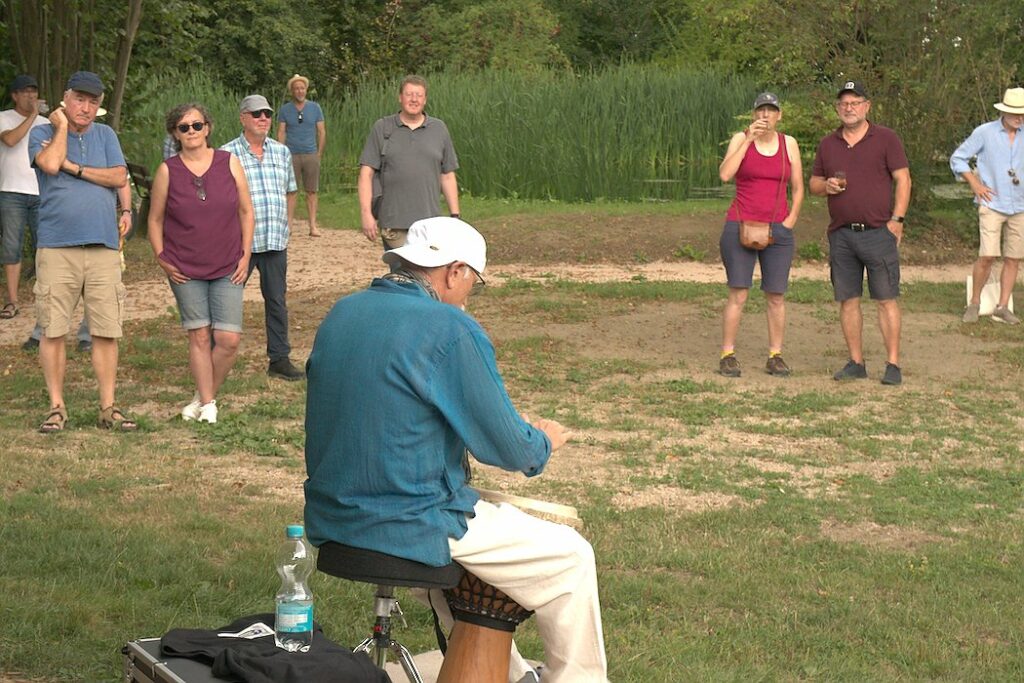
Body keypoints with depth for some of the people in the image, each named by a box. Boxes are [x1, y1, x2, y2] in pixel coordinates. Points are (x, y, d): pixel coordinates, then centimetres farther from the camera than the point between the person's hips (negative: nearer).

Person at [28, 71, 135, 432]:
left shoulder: (105, 135, 15)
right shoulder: (42, 134, 6)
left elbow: (119, 178, 2)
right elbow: (50, 164, -15)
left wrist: (75, 168, -6)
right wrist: (62, 126, -4)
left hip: (104, 246, 2)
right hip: (56, 247, -2)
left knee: (106, 331, 1)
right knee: (53, 330, -3)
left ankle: (108, 407, 8)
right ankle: (56, 407, 7)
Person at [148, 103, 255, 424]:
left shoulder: (229, 162, 0)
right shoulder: (167, 171, -2)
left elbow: (246, 211, 7)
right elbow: (155, 219, 7)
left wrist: (245, 255, 2)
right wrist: (161, 259, -1)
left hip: (227, 268, 1)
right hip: (185, 270, -1)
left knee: (229, 339, -6)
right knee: (199, 336, 1)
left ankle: (204, 396, 14)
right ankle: (207, 403, 10)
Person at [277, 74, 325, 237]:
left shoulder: (315, 108, 7)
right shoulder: (285, 109, 5)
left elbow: (322, 132, 9)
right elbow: (281, 133, 4)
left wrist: (320, 154, 4)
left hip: (311, 155, 1)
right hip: (291, 155, -1)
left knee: (311, 192, 1)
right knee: (290, 192, -2)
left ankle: (313, 226, 3)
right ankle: (288, 225, -1)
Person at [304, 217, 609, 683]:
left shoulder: (341, 313, 6)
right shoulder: (449, 330, -17)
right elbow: (506, 447, -13)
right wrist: (544, 441, 10)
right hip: (408, 528, -8)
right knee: (571, 558, 7)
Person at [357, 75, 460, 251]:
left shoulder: (439, 129, 12)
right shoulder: (382, 128, 6)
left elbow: (448, 177, 14)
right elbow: (366, 173, 2)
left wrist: (455, 216, 9)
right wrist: (366, 213, -8)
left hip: (430, 223, 2)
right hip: (393, 225, -2)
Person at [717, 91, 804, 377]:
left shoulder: (789, 144, 5)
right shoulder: (740, 139, -1)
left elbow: (798, 190, 9)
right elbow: (725, 174, -18)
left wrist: (789, 222, -4)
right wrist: (748, 139, -19)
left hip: (777, 232, 2)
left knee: (776, 297, 2)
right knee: (738, 295, -6)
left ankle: (775, 357, 10)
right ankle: (727, 356, 1)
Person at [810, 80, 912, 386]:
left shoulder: (886, 139, 1)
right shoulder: (828, 144, 13)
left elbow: (903, 180, -1)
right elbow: (814, 183, 20)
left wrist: (897, 218, -11)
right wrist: (826, 186, -4)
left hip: (879, 232, -4)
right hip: (841, 234, 4)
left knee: (886, 300, -4)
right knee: (848, 300, 5)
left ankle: (893, 364, -2)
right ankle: (856, 363, 13)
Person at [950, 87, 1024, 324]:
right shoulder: (984, 132, -5)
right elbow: (957, 158, 3)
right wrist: (975, 184, -4)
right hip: (992, 204, -3)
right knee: (987, 256, -13)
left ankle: (1002, 308, 11)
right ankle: (974, 303, 5)